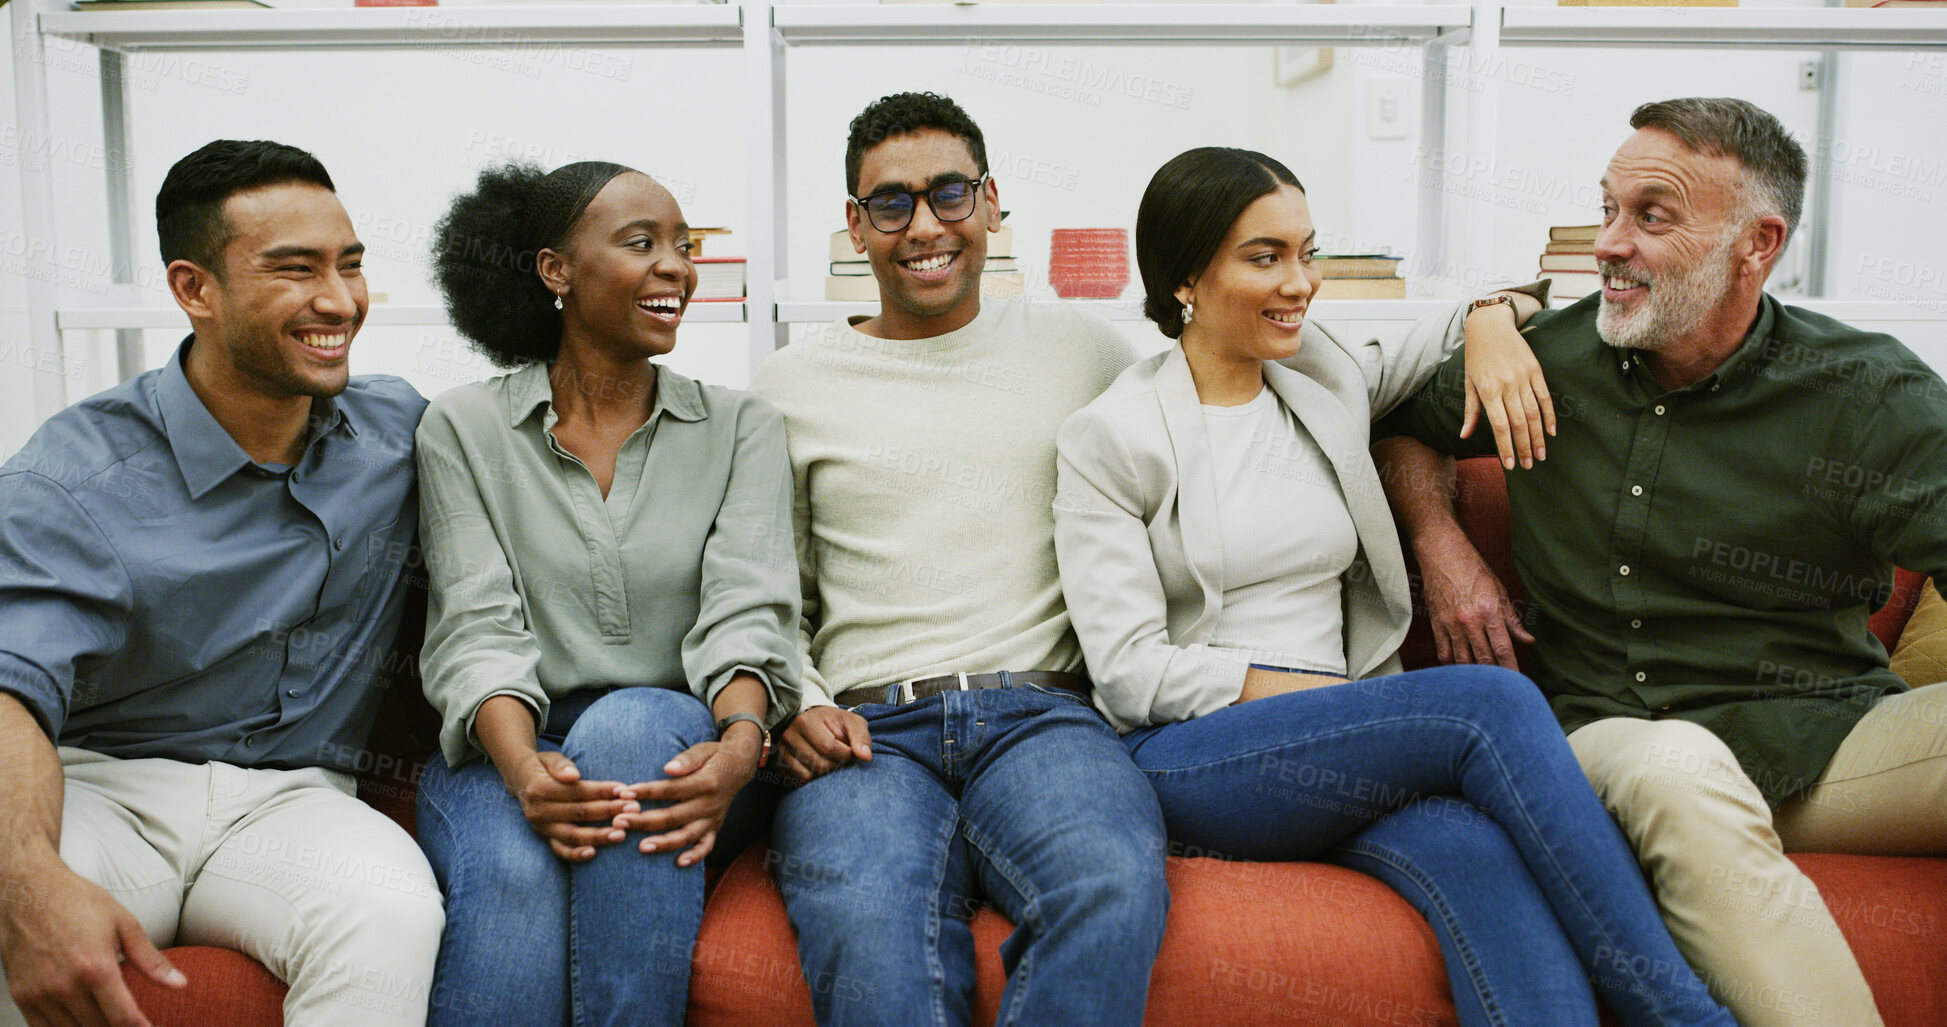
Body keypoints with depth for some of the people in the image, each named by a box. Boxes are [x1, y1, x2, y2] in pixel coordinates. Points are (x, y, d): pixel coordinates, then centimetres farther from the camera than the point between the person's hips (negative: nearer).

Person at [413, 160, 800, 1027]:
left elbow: (746, 612, -4)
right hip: (509, 747, 0)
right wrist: (525, 772, -25)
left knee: (631, 723, -35)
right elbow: (479, 628, -4)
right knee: (511, 877, -34)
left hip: (674, 746, 1)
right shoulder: (464, 427, 7)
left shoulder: (741, 427, 9)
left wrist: (738, 747, -26)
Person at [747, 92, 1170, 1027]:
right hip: (866, 731, 0)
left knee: (1111, 891, -35)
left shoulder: (1080, 348, 17)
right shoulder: (794, 382, 16)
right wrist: (796, 705, -1)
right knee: (869, 935, -35)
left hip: (1042, 712, 1)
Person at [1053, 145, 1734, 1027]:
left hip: (1340, 751, 5)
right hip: (1185, 757, -4)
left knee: (1472, 845, -34)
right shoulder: (1109, 439, -1)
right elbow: (1129, 673, -8)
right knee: (1492, 702, -29)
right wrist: (1330, 693, -12)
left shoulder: (1325, 382, 14)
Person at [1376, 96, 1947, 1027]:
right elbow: (1399, 420, 22)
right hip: (1609, 733, 1)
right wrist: (1440, 545, 5)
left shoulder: (1871, 397, -1)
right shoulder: (1547, 358, 7)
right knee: (1677, 771, -38)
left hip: (1831, 735, 0)